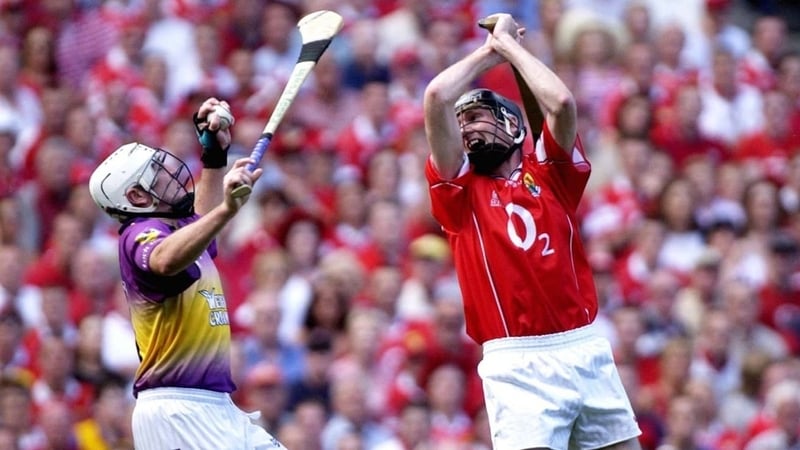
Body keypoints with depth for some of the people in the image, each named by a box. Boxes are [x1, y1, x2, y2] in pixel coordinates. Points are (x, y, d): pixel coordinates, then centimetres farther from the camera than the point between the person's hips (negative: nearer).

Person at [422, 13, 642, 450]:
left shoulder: (549, 173, 12)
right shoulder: (460, 189, 8)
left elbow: (561, 102, -6)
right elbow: (437, 97, -5)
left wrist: (508, 43, 7)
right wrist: (489, 50, 11)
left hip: (587, 350, 3)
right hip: (518, 364, -3)